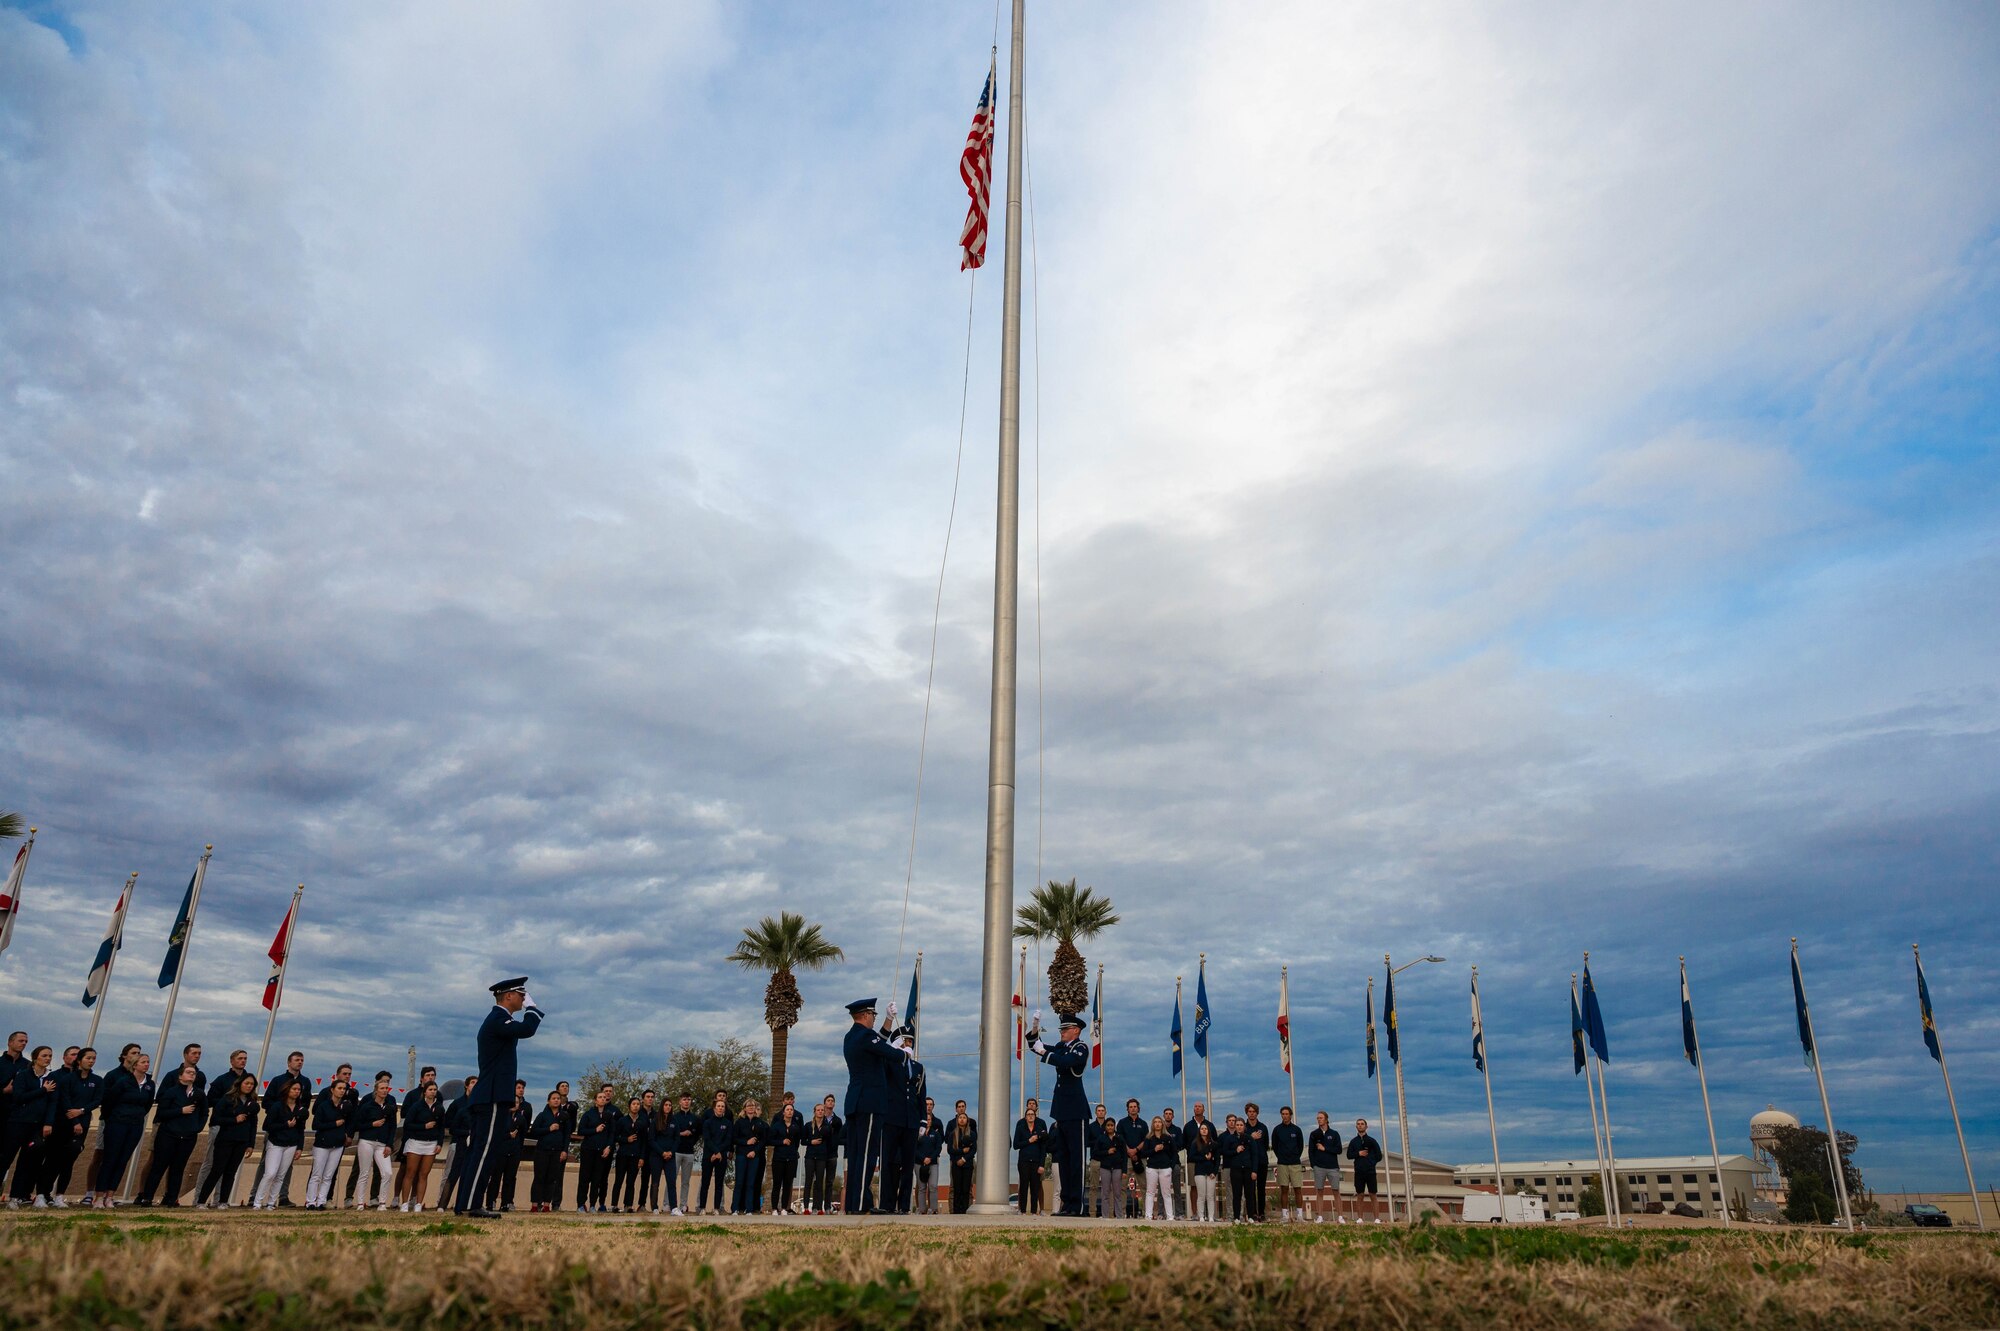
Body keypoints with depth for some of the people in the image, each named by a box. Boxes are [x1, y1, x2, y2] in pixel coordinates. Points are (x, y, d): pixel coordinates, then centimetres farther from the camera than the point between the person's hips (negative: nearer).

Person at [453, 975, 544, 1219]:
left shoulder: (496, 1020, 20)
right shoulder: (497, 1019, -13)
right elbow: (527, 1030, -29)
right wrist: (531, 1005, -11)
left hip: (486, 1097, 10)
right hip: (492, 1098, -10)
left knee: (476, 1151, 10)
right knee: (483, 1151, -10)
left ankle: (463, 1204, 12)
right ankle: (471, 1204, -11)